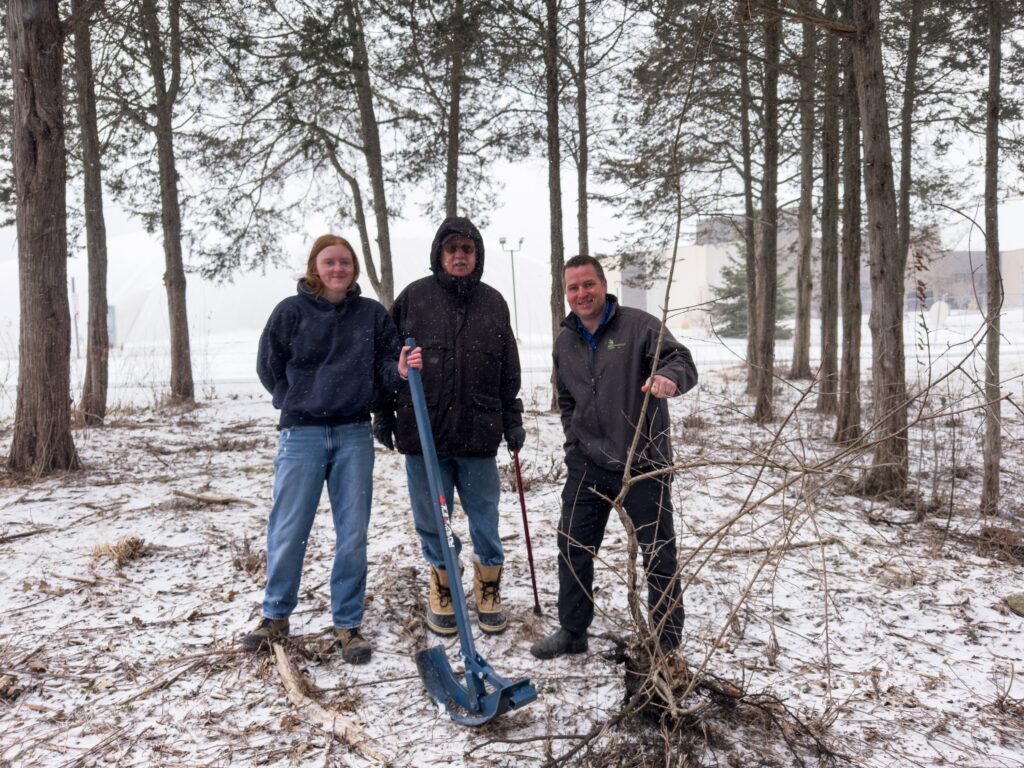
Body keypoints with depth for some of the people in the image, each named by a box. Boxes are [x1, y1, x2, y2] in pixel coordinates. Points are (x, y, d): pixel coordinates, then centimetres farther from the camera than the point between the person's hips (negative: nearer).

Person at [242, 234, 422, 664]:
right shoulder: (291, 311, 0)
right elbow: (269, 367, 7)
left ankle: (348, 624, 21)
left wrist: (401, 370, -16)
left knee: (353, 534, 6)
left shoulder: (372, 314, 6)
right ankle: (276, 617, 27)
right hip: (302, 434, -2)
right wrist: (300, 402, 4)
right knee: (288, 532, 5)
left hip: (354, 435, 2)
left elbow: (386, 367, 5)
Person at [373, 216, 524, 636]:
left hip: (479, 433, 1)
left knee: (485, 519, 9)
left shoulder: (493, 302, 8)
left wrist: (513, 420, 10)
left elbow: (509, 370, 13)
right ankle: (442, 591, 29)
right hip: (422, 431, -1)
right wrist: (383, 414, 2)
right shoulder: (414, 297, 1)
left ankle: (488, 592, 28)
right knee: (432, 521, 10)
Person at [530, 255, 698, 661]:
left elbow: (684, 364, -17)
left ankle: (668, 642, 22)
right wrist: (575, 444, 10)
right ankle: (572, 631, 30)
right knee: (573, 548, 12)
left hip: (643, 463, -5)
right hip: (586, 466, 5)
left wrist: (668, 376, -40)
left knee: (658, 554, 6)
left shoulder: (639, 325, -8)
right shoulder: (564, 342, 9)